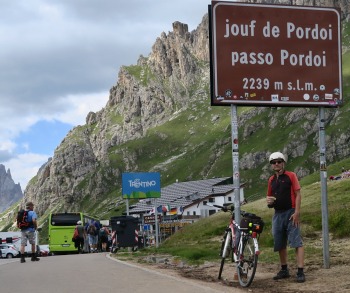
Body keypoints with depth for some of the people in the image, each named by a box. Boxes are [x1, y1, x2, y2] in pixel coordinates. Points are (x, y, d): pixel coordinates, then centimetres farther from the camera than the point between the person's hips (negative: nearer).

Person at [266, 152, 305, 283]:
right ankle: (284, 270, 23)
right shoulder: (271, 180, 14)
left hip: (290, 213, -6)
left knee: (297, 242, -11)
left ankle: (300, 272, -14)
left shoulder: (291, 176, -2)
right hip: (277, 214, 6)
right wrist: (269, 201, -2)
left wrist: (297, 212, -16)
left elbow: (298, 194, -7)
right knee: (280, 245, 11)